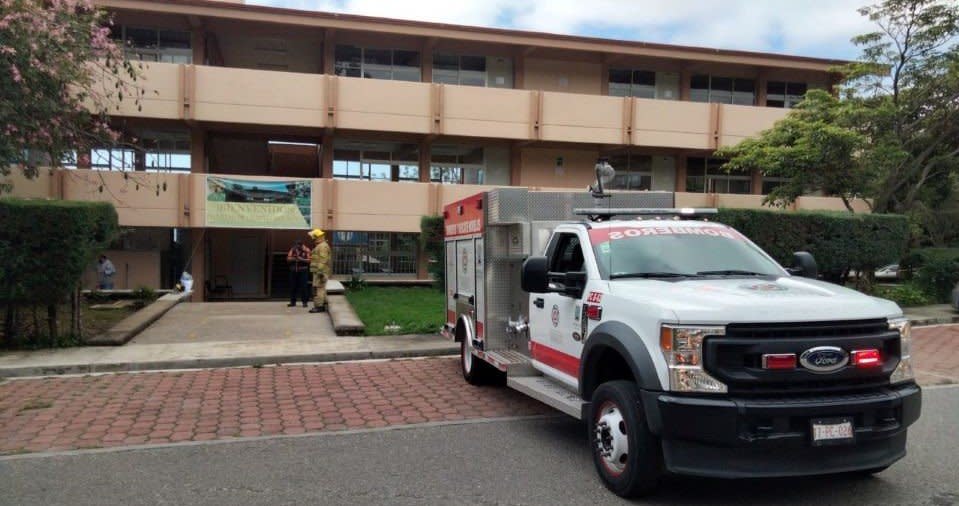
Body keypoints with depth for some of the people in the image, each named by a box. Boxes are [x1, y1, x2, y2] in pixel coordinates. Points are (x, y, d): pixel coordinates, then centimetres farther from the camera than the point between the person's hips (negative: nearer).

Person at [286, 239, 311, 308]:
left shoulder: (306, 250, -1)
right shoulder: (292, 249, 10)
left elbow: (309, 260, -7)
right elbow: (288, 258, 5)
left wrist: (301, 259, -19)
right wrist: (294, 259, -14)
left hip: (303, 271, -4)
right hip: (293, 270, 4)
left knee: (303, 286, -5)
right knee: (293, 286, 4)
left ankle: (304, 302, 2)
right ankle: (293, 302, 14)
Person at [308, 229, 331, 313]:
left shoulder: (323, 246, -14)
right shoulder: (319, 246, 21)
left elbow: (323, 260, -22)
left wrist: (320, 272, -25)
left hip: (320, 272, -11)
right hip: (318, 271, 11)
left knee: (318, 288, -12)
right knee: (321, 288, 14)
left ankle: (318, 306, -12)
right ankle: (323, 305, 19)